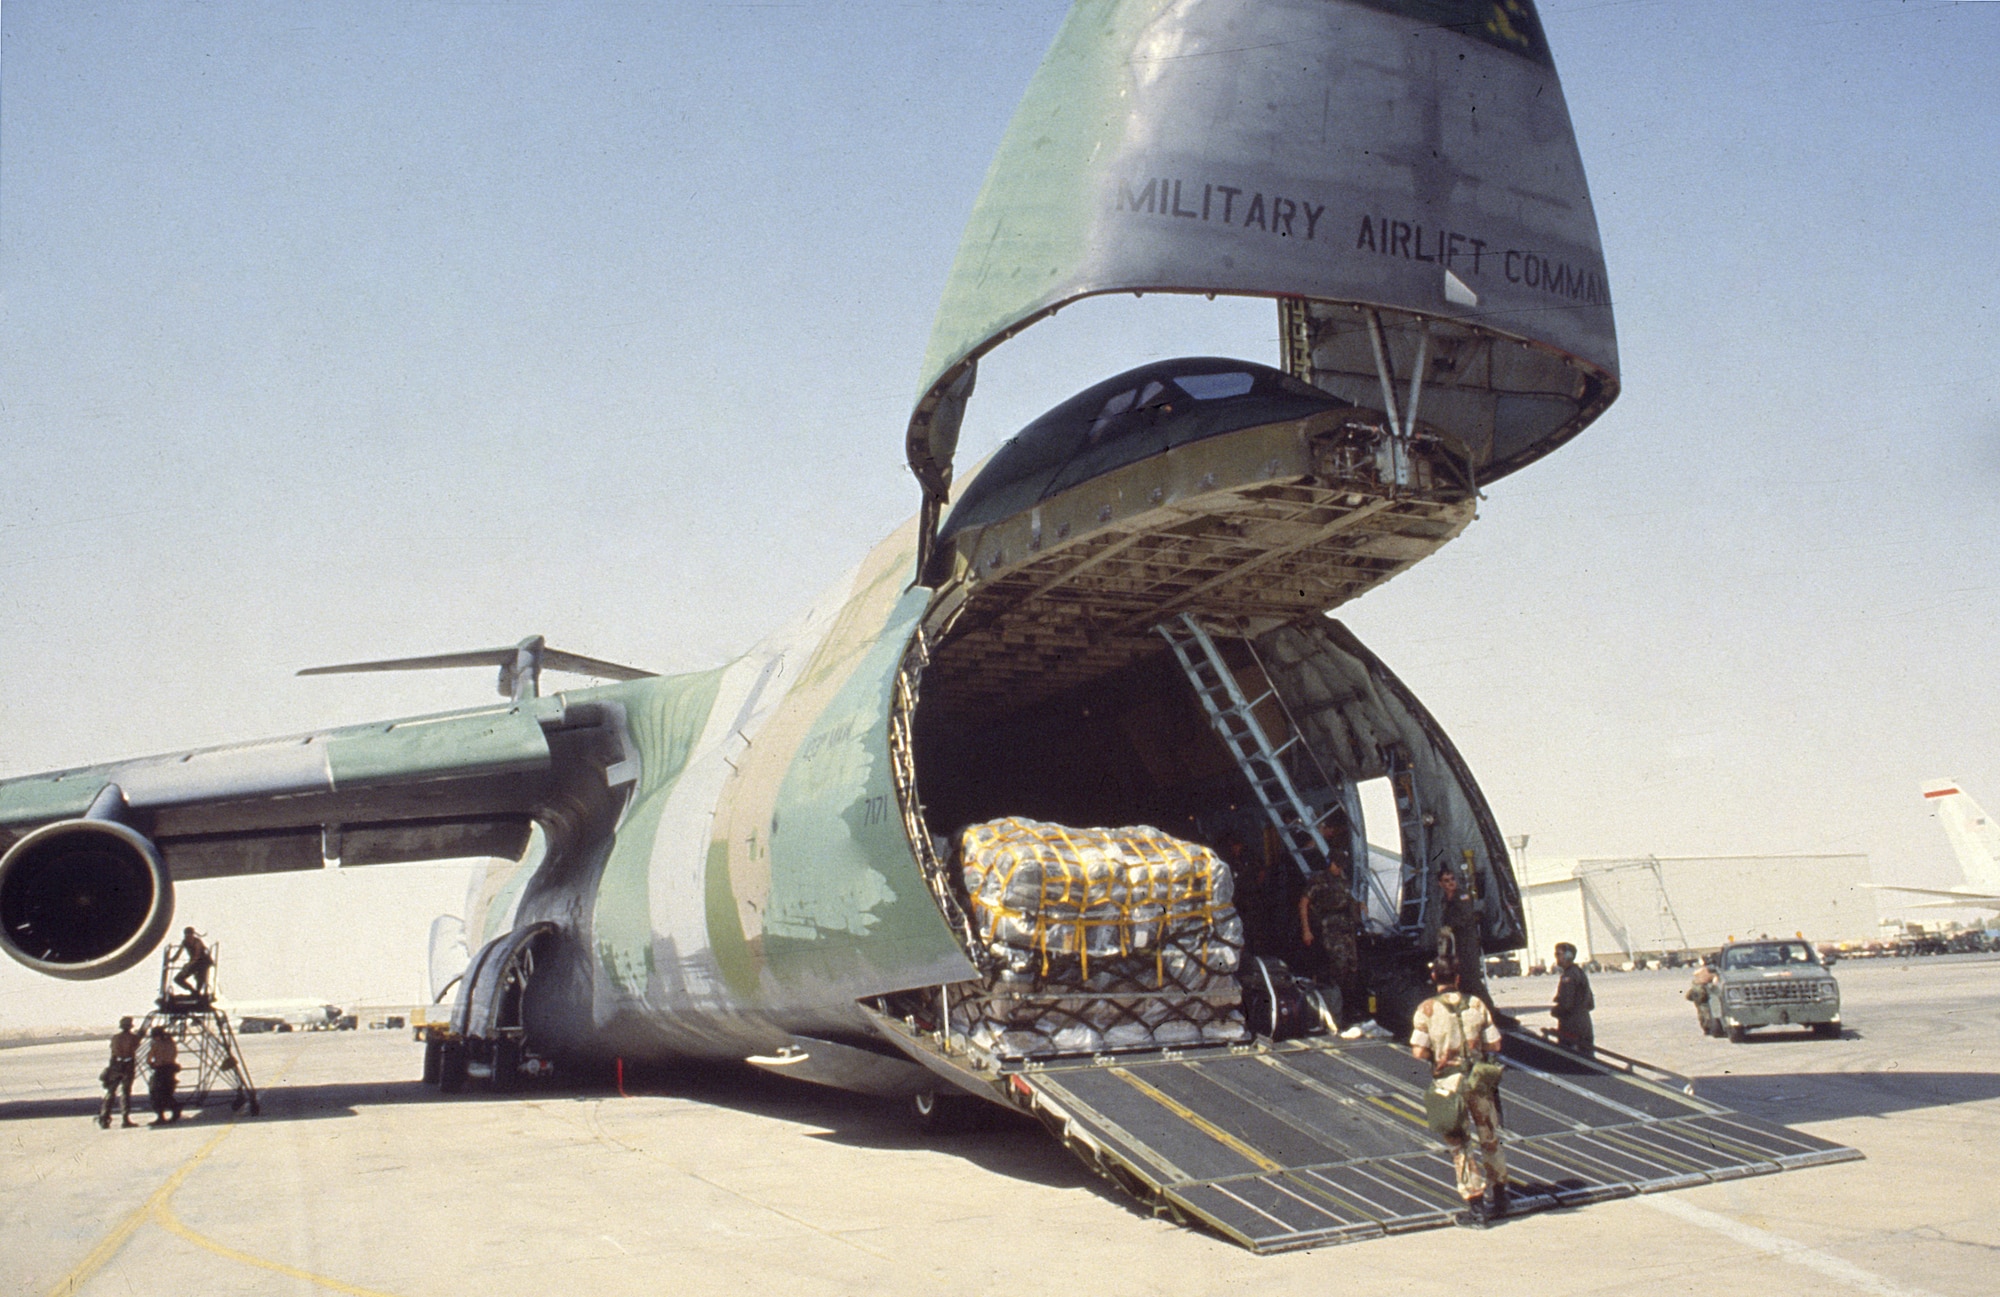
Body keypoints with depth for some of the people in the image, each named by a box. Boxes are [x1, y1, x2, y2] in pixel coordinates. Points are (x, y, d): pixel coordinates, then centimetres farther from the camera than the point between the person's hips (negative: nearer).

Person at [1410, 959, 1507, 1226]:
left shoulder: (1427, 1009, -8)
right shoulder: (1476, 1004, -1)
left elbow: (1419, 1051, -14)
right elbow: (1494, 1044, -1)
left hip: (1447, 1082, -3)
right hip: (1478, 1079, 3)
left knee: (1460, 1145, 4)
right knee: (1490, 1138, 17)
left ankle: (1475, 1206, 3)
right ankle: (1499, 1199, 29)